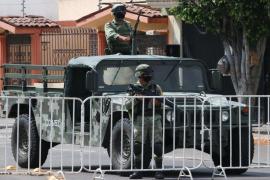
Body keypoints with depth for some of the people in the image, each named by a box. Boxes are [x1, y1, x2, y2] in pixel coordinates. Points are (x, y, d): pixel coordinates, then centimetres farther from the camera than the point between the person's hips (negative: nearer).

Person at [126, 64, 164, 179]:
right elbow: (127, 105, 3)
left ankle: (159, 171, -2)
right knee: (137, 145, -4)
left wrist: (157, 103, -10)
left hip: (154, 119, 0)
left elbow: (163, 103, 12)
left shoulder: (156, 88, 9)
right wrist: (136, 98, -14)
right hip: (140, 120, 0)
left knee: (157, 145, -7)